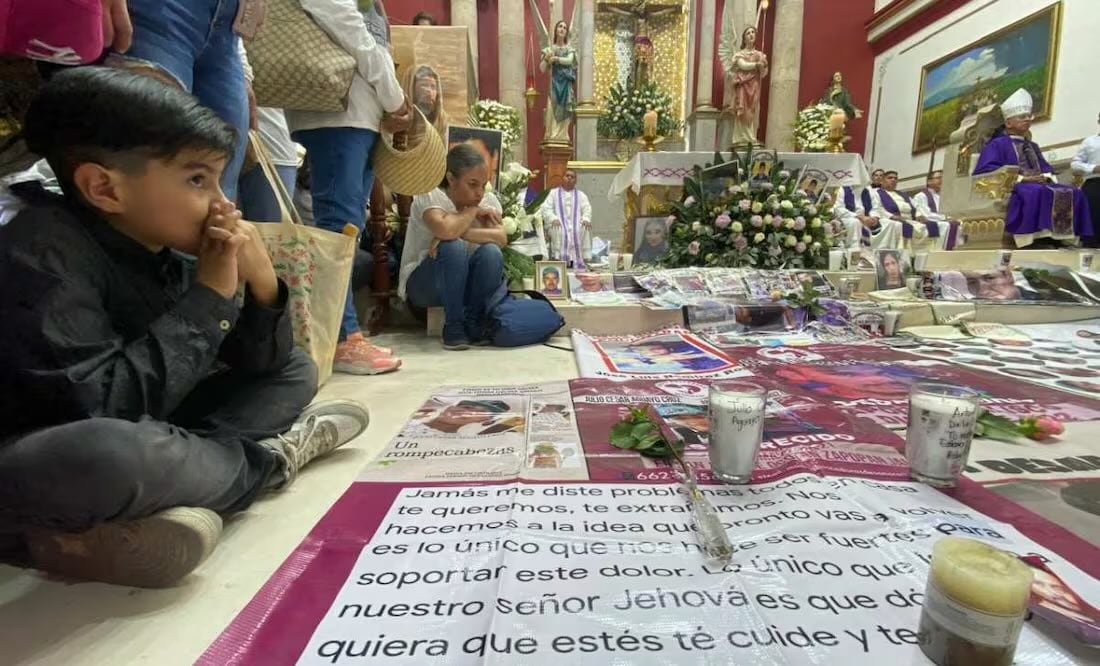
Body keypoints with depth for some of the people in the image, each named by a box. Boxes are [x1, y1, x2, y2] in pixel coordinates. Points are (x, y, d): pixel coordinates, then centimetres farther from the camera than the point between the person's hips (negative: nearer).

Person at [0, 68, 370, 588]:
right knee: (104, 449, -42)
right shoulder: (42, 253, -21)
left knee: (294, 373, 6)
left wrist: (262, 284, -17)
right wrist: (209, 296, -26)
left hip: (139, 431, 7)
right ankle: (266, 460, -11)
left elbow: (262, 365, 1)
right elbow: (101, 405, -32)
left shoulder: (162, 254, -2)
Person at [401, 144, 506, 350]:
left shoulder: (488, 200, -3)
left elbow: (501, 238, -21)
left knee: (491, 252, -26)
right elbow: (445, 230, -38)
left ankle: (474, 325, -9)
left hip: (464, 283, 4)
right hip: (421, 283, -4)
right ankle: (453, 327, -19)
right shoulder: (429, 196, -16)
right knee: (452, 247, -34)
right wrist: (473, 210, -20)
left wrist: (459, 232, -30)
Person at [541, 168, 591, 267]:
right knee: (558, 229, -36)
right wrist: (553, 218, -16)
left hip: (576, 224, 2)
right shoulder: (553, 193, 18)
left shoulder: (581, 195, 24)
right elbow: (546, 208, 5)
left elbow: (587, 209, 10)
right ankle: (557, 257, -35)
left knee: (583, 229, -31)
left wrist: (586, 219, -14)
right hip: (558, 224, -1)